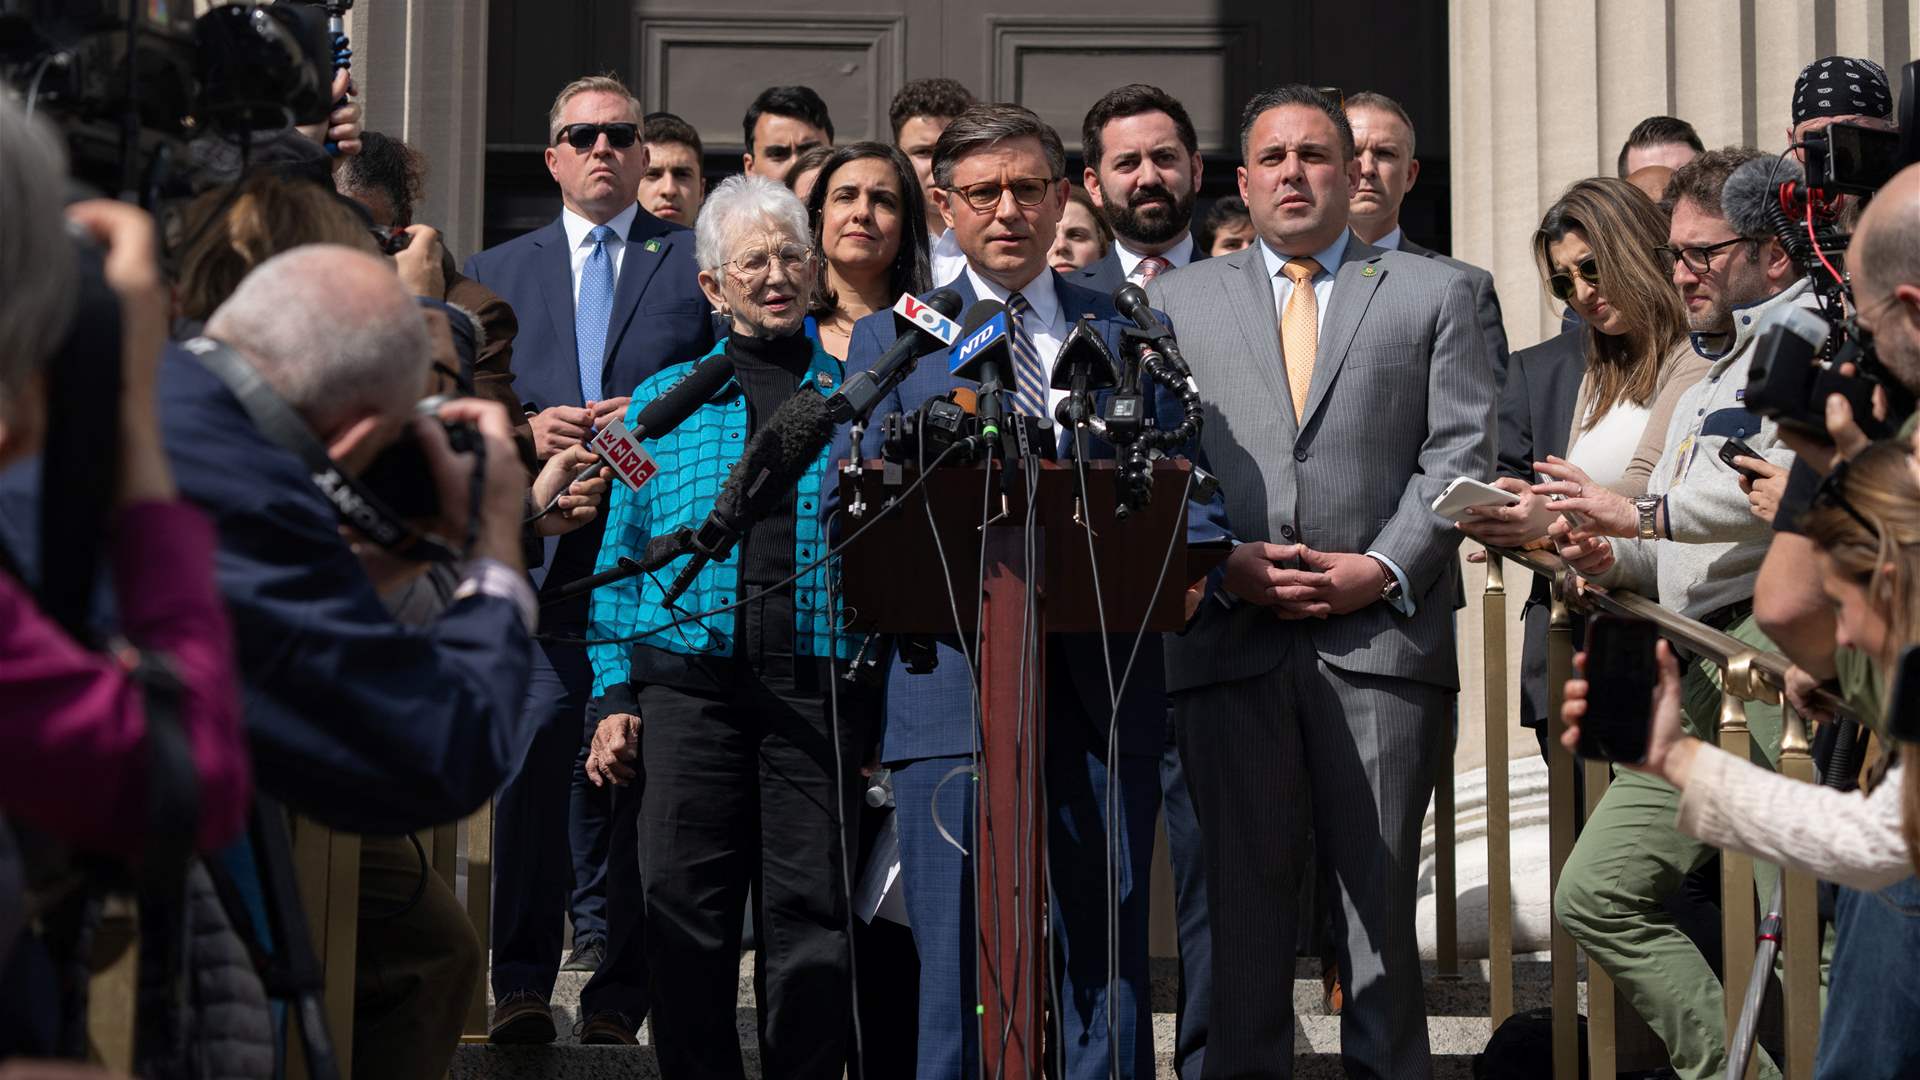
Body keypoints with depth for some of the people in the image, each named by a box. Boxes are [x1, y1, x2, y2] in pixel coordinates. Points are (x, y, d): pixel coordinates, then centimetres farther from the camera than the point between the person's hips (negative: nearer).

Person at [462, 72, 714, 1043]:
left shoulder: (700, 262, 12)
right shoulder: (495, 272, 18)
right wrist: (523, 430, -7)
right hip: (539, 553, 1)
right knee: (532, 764, -5)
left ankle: (629, 980, 8)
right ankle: (522, 983, 1)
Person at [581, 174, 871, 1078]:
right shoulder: (663, 401, 15)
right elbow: (623, 550, 13)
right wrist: (614, 693, 5)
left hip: (819, 687, -1)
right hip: (693, 676, 1)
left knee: (810, 914, -2)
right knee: (685, 908, -1)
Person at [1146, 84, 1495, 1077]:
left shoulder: (1434, 293, 13)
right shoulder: (1178, 299, 16)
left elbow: (1460, 452, 4)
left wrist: (1382, 568, -8)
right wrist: (1221, 565, -6)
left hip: (1381, 633, -1)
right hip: (1229, 638, 1)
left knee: (1380, 883, 2)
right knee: (1244, 883, 3)